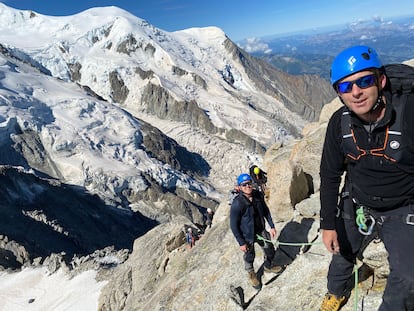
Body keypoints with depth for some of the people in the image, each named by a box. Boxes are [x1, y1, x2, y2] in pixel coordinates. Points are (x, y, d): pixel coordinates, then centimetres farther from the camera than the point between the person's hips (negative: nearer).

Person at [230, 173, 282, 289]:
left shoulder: (258, 195, -13)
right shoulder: (237, 204, -29)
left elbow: (266, 211, 5)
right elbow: (233, 225, -20)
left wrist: (272, 226, 6)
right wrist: (241, 243, -16)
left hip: (261, 230, 5)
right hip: (247, 236, -5)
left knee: (270, 250, 20)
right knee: (249, 257, 15)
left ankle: (268, 266, 53)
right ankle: (251, 274, 47)